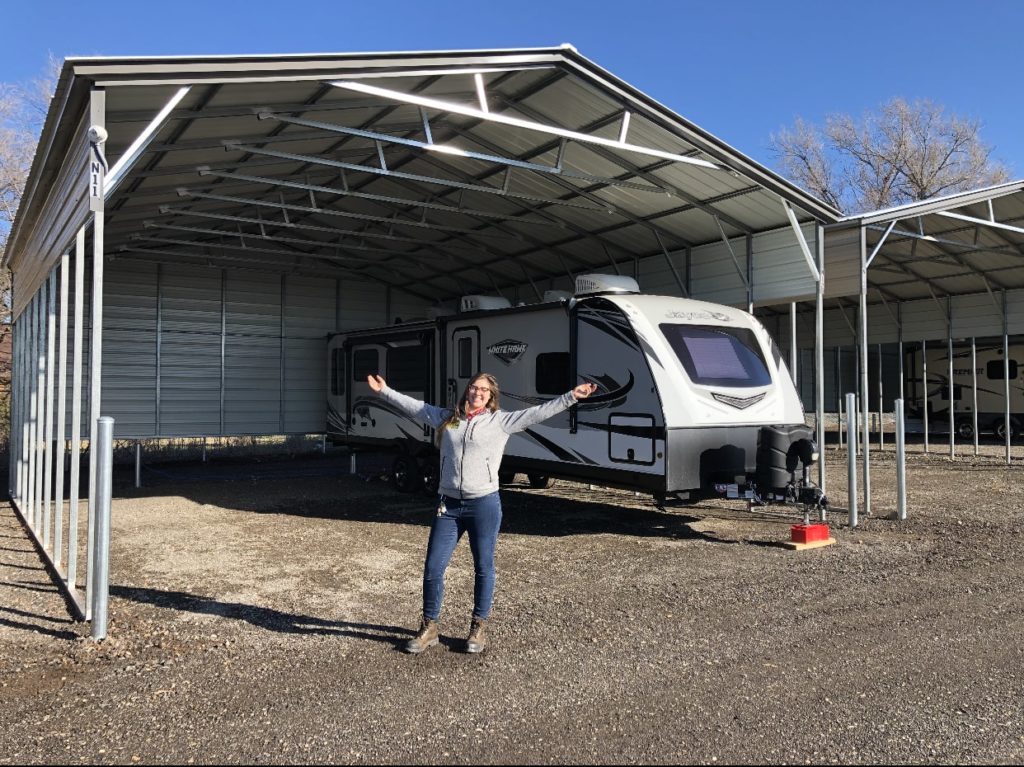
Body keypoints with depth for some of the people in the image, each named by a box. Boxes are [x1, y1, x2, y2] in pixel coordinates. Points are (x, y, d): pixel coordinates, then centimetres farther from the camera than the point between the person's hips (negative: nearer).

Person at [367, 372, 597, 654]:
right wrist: (385, 390, 21)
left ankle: (479, 628, 26)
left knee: (483, 568, 9)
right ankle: (429, 628, 22)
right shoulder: (446, 418, 9)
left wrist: (572, 396, -11)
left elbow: (538, 412, -5)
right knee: (433, 568, 4)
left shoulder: (501, 420, 0)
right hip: (447, 506, 3)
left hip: (484, 505, -2)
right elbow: (413, 406, 19)